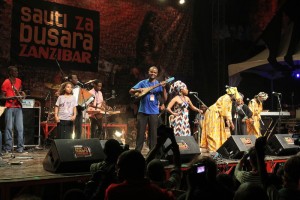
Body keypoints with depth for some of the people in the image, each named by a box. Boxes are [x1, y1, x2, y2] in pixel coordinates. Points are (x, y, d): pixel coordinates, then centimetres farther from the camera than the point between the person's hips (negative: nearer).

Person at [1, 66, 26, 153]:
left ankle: (20, 147, 5)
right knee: (9, 127, -5)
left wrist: (21, 93, 9)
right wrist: (12, 98, -18)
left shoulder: (19, 81, 15)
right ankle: (8, 147, 3)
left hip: (18, 107, 5)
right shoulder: (6, 82, -4)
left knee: (20, 128, 0)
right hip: (9, 107, -5)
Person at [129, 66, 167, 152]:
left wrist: (163, 88, -19)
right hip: (142, 111, 0)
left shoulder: (159, 84, 5)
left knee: (153, 133, 5)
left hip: (154, 112, 0)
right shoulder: (143, 83, 5)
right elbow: (130, 91, 2)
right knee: (140, 132, 3)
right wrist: (138, 90, -18)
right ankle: (137, 151, 10)